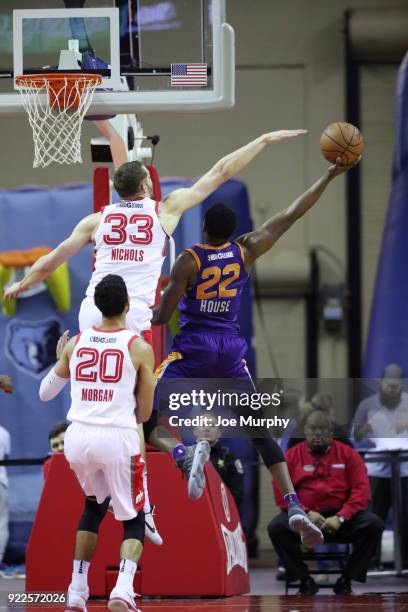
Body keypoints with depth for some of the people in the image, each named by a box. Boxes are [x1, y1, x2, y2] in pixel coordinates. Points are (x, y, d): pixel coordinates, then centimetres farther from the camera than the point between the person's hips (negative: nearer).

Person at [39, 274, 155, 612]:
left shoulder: (75, 344, 8)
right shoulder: (140, 349, -1)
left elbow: (45, 393, 22)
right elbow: (144, 413, 4)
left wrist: (61, 363, 40)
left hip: (78, 437, 4)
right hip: (118, 437, -4)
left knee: (94, 507, 29)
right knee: (134, 521, 9)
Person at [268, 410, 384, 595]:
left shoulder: (348, 454, 9)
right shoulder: (291, 456, 10)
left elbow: (361, 490, 0)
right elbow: (281, 492, 2)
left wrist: (340, 518, -16)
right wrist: (306, 513, -15)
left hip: (341, 516, 0)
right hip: (303, 518, 0)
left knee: (374, 524, -27)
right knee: (276, 526, -30)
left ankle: (346, 580, -12)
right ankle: (304, 579, -13)